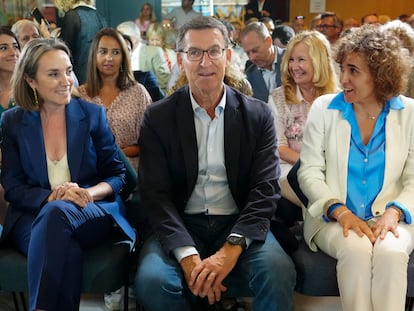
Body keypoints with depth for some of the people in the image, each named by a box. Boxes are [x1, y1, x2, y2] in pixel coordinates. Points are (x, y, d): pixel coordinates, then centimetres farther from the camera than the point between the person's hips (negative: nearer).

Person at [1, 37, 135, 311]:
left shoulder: (93, 114, 6)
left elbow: (117, 174, 6)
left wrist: (89, 193, -17)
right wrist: (51, 197, -18)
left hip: (93, 214, 1)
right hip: (33, 215, 0)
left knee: (56, 213, -36)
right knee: (67, 251, -37)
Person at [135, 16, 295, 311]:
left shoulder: (258, 115, 2)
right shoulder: (158, 117, 1)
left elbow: (265, 189, -5)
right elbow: (156, 194, -6)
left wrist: (231, 249, -21)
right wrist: (189, 256, -22)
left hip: (239, 225, 0)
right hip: (180, 226, 0)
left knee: (279, 273, -29)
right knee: (152, 280, -28)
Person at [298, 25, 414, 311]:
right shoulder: (324, 108, 0)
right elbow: (309, 172, -3)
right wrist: (340, 211, -18)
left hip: (388, 217, 1)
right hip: (334, 217, 0)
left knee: (390, 252, -32)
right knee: (356, 249, -31)